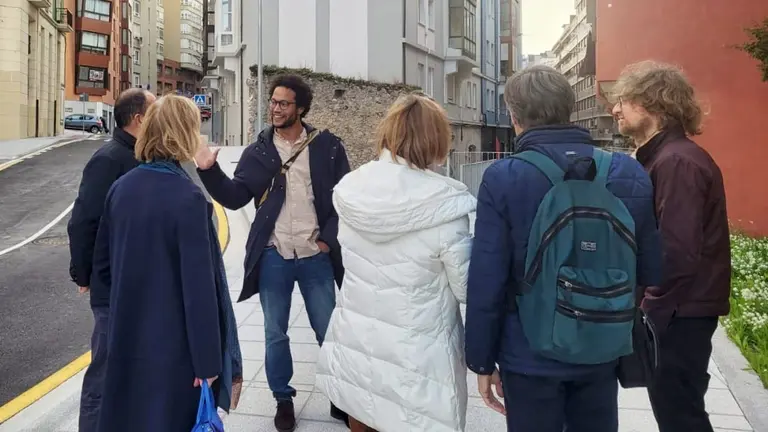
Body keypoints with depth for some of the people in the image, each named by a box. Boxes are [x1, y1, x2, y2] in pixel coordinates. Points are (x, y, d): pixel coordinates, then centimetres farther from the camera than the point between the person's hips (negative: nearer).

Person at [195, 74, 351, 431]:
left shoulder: (327, 147, -2)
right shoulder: (258, 151, 3)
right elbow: (234, 198, -2)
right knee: (275, 334, 12)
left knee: (329, 331, 11)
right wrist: (209, 171, -18)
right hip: (273, 257, 1)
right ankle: (283, 399, 30)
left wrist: (329, 239, -7)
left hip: (315, 256, -1)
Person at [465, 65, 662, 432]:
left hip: (532, 358, -3)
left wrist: (482, 361, -4)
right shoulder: (630, 174, -5)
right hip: (603, 354, 3)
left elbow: (486, 282, -15)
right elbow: (651, 271, 1)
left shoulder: (502, 179, -16)